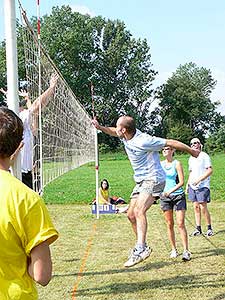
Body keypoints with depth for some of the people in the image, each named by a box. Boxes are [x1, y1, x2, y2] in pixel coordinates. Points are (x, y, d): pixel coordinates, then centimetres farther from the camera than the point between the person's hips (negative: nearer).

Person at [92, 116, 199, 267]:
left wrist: (191, 151, -6)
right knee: (131, 214, 7)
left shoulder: (143, 141, -25)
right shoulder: (126, 136, 1)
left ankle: (140, 249, -34)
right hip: (141, 181, 9)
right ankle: (142, 246, 20)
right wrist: (99, 127, 9)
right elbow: (113, 132, 26)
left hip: (154, 179, -9)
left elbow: (171, 142, -17)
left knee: (139, 211, -27)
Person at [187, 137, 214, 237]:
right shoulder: (191, 159, 16)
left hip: (203, 186, -6)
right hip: (193, 186, 7)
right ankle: (198, 228, 12)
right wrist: (188, 184, 15)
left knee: (203, 208, -7)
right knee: (196, 207, 6)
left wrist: (199, 180, -19)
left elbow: (210, 170, -12)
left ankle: (209, 228, 7)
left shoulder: (204, 156, -5)